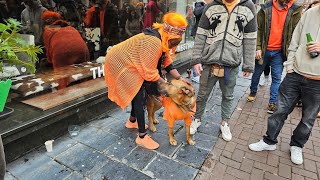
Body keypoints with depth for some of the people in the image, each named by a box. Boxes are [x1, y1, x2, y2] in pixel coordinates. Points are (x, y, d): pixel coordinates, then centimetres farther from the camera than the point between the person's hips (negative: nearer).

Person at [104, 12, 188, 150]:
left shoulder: (163, 40, -2)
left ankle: (132, 121, 39)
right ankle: (142, 137, 1)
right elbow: (150, 73, -26)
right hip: (120, 64, -10)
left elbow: (166, 61, 2)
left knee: (138, 91, 18)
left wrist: (180, 79, -6)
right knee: (139, 96, -9)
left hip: (126, 61, 10)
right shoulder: (154, 42, -31)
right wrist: (165, 84, -11)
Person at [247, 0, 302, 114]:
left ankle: (273, 103, 12)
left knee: (277, 78, 3)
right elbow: (258, 29, -4)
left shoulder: (295, 11, -1)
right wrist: (258, 48, -11)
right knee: (257, 73, 15)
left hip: (279, 52, 0)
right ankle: (253, 92, 39)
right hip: (264, 50, 0)